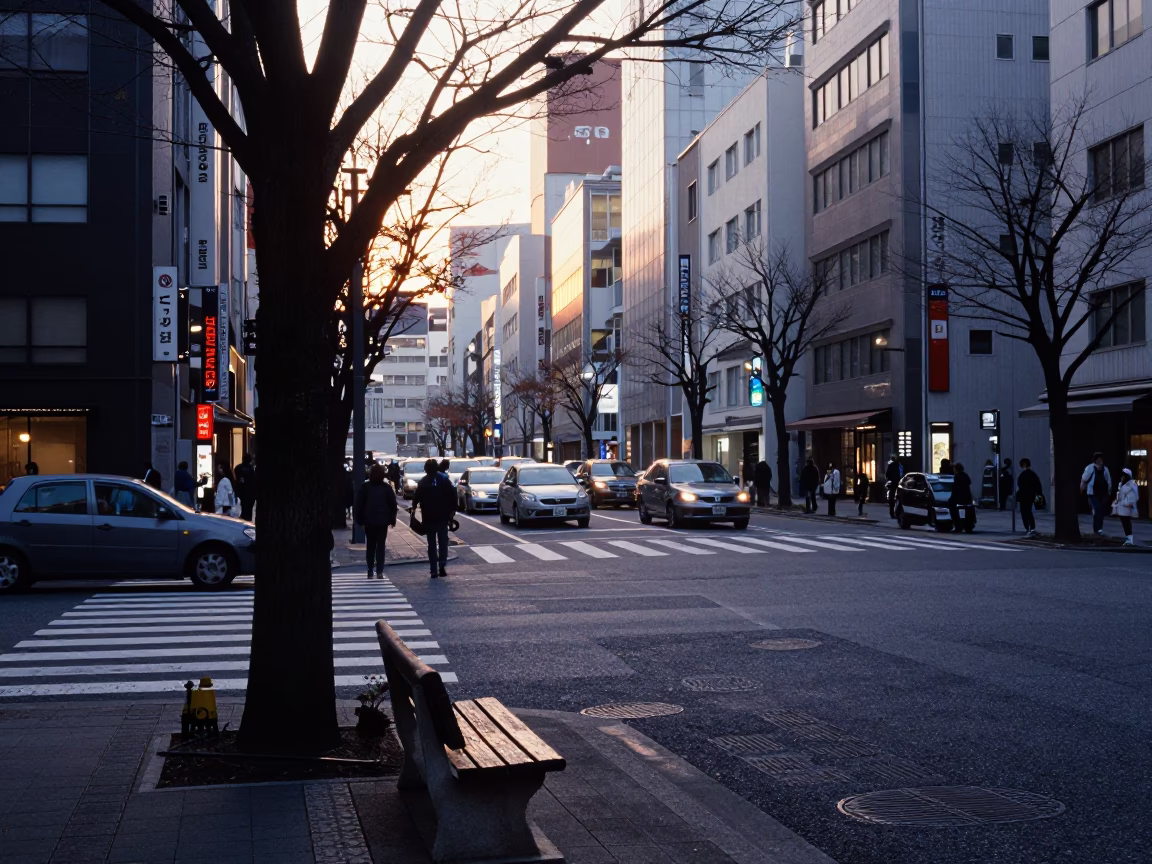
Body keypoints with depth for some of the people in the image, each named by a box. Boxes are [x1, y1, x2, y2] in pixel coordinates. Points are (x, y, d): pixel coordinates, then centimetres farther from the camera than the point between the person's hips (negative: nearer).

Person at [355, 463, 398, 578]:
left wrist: (359, 519, 3)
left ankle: (370, 571, 11)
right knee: (380, 546, 1)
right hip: (383, 521, 0)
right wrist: (392, 519, 6)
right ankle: (379, 571, -9)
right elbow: (393, 504, 1)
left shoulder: (365, 487, -3)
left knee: (370, 546, 11)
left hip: (369, 521, 0)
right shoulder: (387, 488, 0)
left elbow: (359, 504, -3)